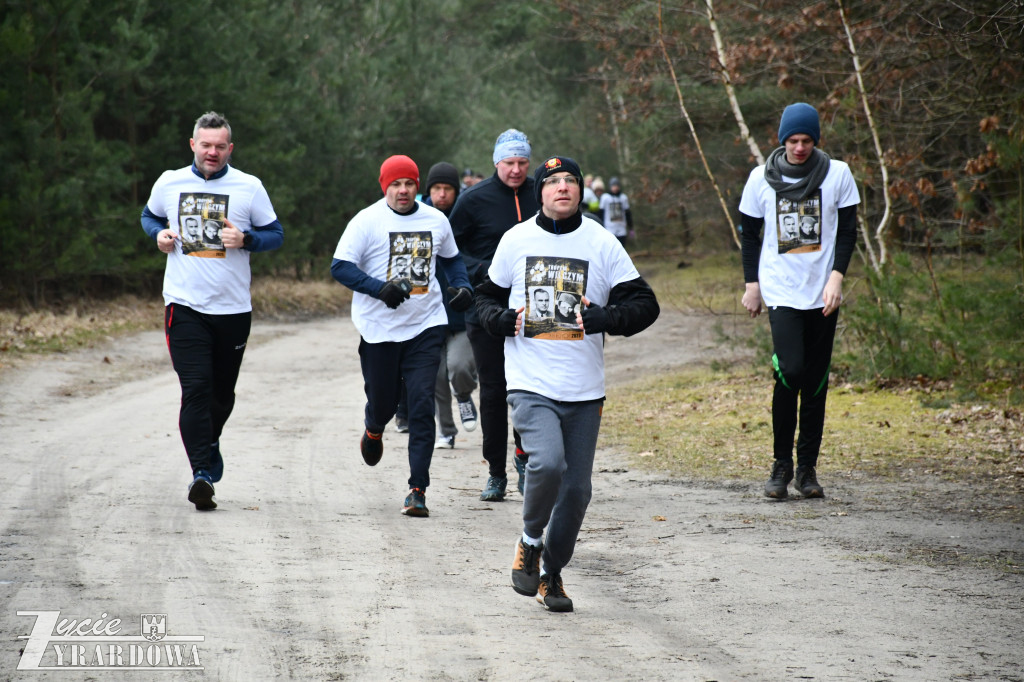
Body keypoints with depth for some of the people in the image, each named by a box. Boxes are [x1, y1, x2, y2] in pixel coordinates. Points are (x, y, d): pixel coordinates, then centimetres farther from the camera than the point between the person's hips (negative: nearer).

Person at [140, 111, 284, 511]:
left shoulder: (249, 187, 0)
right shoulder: (169, 183, 5)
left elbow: (275, 234, 6)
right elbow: (150, 216, 23)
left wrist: (245, 239, -14)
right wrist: (158, 234, 1)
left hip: (233, 308, 1)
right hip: (184, 303, -1)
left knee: (222, 392, 13)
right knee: (195, 388, -14)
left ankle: (209, 442, 44)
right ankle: (201, 471, -17)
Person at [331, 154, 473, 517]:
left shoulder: (436, 220, 8)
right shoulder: (366, 221, -4)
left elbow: (451, 257, 25)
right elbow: (340, 267, -8)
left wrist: (462, 285, 6)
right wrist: (380, 289, -21)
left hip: (425, 327, 2)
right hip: (379, 330, -2)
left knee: (422, 405, -9)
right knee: (383, 402, 9)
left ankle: (418, 488, -8)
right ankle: (373, 429, 49)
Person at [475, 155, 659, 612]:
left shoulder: (602, 243, 1)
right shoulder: (517, 239, 4)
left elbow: (645, 304, 1)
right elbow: (487, 297, 16)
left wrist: (605, 317, -17)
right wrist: (504, 319, -6)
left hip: (584, 389, 2)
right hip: (530, 383, -2)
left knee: (576, 488, 5)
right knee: (547, 464, -24)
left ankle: (551, 572, 25)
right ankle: (530, 542, 2)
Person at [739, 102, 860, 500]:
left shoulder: (837, 174, 1)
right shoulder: (762, 178, 2)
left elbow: (848, 230, 4)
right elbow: (749, 232, 12)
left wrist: (836, 276, -8)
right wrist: (751, 283, 9)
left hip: (821, 294, 1)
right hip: (780, 292, -1)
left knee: (816, 381, 4)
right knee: (789, 373, -16)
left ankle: (808, 467, 13)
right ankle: (782, 464, -2)